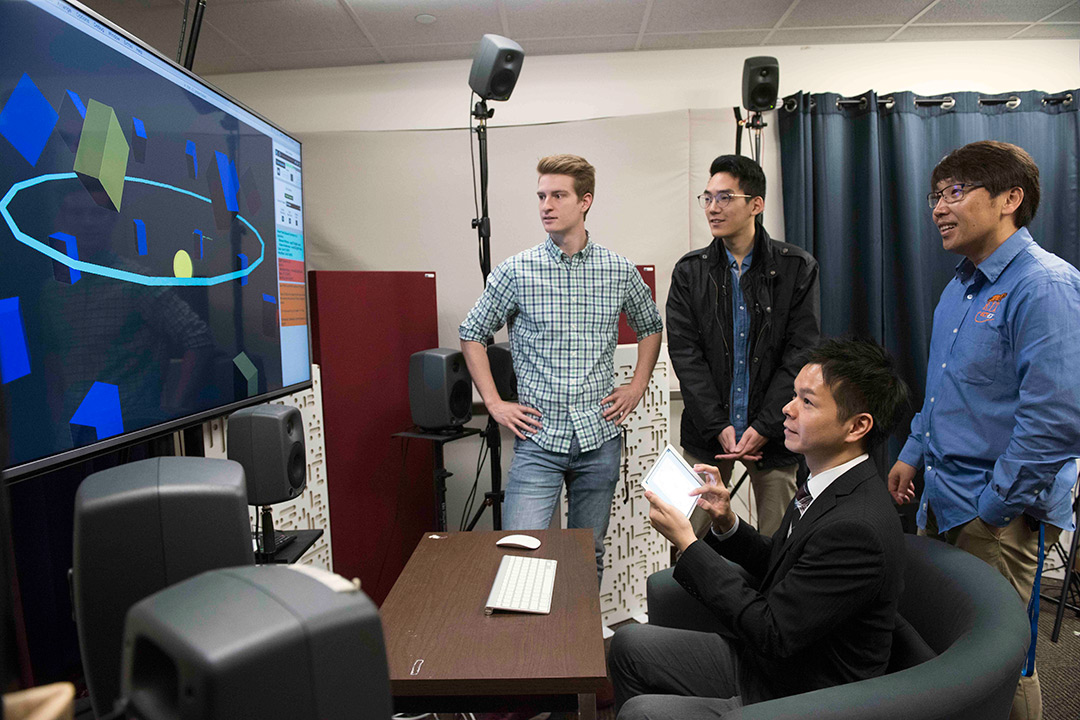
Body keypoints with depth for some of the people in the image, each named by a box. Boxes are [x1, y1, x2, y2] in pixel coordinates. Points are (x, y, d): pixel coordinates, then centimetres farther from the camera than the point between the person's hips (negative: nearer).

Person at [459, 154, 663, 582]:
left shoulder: (619, 271, 2)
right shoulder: (515, 272, -4)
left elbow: (650, 326, 19)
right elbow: (472, 334, 7)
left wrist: (637, 386, 9)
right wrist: (494, 403, 0)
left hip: (599, 438, 2)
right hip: (538, 439, -2)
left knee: (589, 554, 14)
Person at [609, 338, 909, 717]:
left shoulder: (858, 528, -31)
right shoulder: (828, 484, 0)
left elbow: (772, 635, -27)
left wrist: (687, 542, -23)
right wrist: (726, 522, -6)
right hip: (762, 660, 9)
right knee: (629, 642, 11)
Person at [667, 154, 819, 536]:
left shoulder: (797, 268, 0)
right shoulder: (689, 272, 4)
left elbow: (801, 354, -4)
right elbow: (685, 354, -2)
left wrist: (764, 427, -12)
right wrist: (717, 426, -10)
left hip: (772, 434, -1)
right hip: (706, 433, 1)